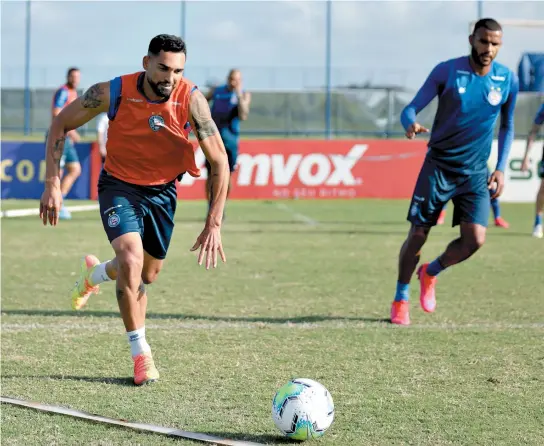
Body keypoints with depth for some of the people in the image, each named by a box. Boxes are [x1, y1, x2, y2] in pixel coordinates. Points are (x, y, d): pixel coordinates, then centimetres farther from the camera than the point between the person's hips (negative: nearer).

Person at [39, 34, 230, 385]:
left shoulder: (191, 100, -24)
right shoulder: (113, 93, -25)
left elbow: (219, 161, -18)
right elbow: (61, 125, -11)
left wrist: (214, 224, -23)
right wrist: (53, 183, -18)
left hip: (162, 191, 3)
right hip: (119, 185, -3)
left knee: (149, 274, 16)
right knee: (132, 258, -25)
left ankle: (95, 274, 51)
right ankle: (141, 354, -11)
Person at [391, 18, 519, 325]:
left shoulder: (508, 80, -2)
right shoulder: (447, 71, -10)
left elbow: (507, 126, 12)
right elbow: (411, 108, -8)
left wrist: (501, 169, 4)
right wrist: (411, 123, -32)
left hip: (475, 173, 2)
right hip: (438, 165, -2)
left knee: (475, 240, -11)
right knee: (418, 234, -2)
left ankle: (431, 272, 19)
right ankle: (401, 300, 19)